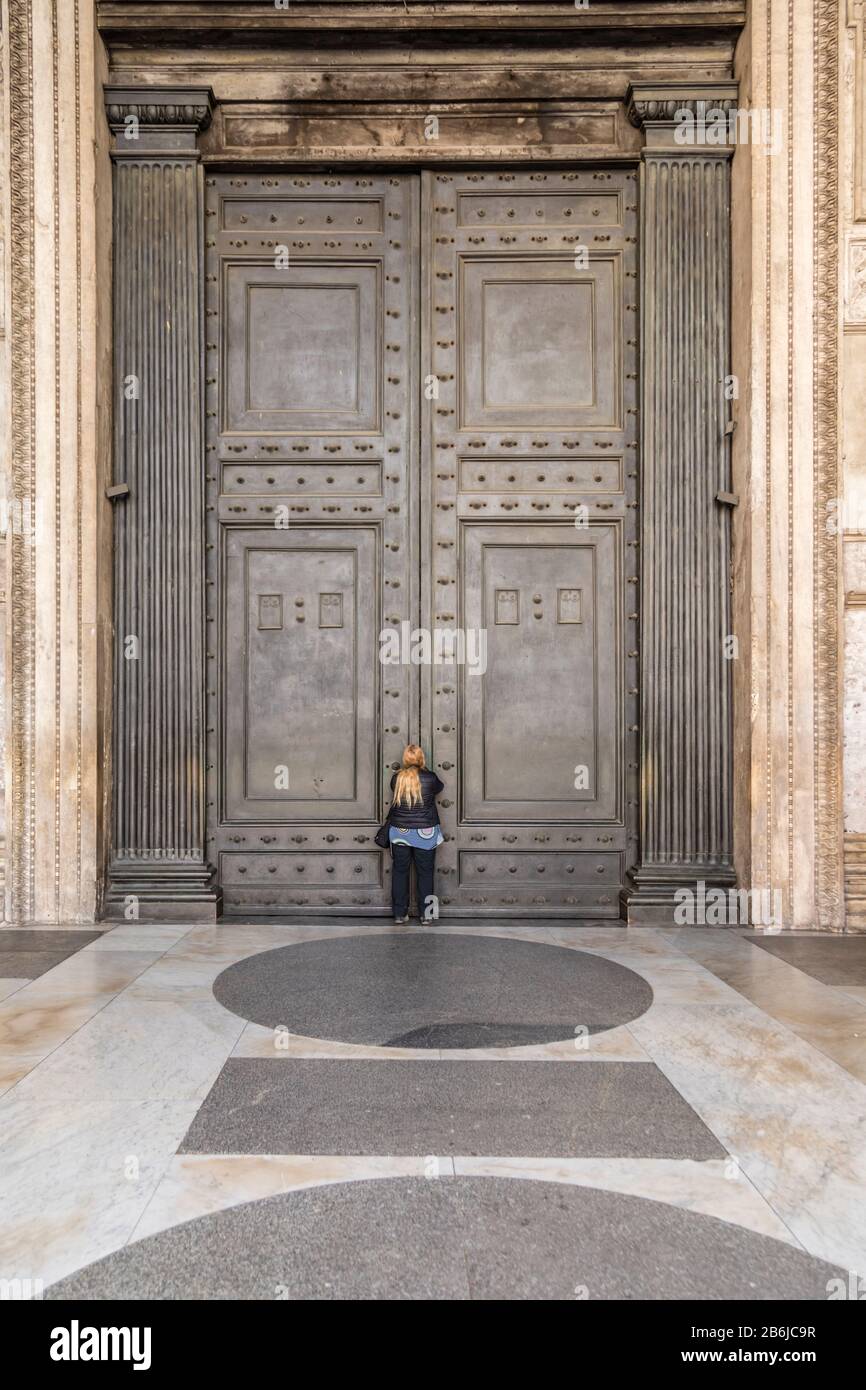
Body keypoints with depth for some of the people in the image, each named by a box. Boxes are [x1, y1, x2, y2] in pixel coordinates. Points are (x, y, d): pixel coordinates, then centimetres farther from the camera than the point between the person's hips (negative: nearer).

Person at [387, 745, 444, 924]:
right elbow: (440, 788, 10)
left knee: (399, 872, 11)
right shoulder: (429, 778, -11)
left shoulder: (396, 778, -6)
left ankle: (400, 914, 15)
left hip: (400, 832, 2)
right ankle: (425, 914, 14)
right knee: (425, 873, 9)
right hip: (425, 833, -1)